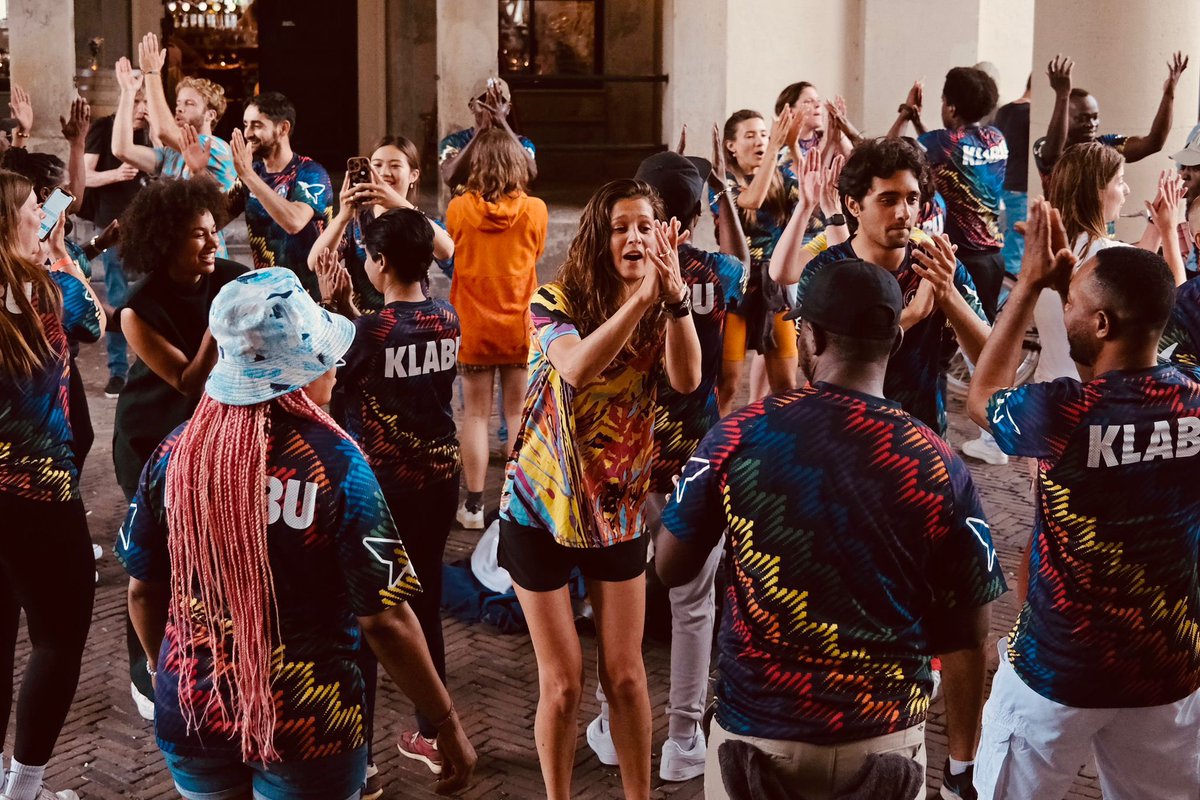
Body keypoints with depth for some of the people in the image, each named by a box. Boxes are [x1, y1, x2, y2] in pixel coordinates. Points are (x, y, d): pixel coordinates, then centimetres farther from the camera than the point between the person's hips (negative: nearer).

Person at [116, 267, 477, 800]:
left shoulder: (176, 451, -8)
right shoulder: (332, 463, -20)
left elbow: (143, 591, 3)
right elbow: (384, 621, -19)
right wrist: (448, 726, -8)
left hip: (191, 707, 4)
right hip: (304, 724, -4)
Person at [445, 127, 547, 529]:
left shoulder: (459, 209, -10)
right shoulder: (534, 210, -9)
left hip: (474, 327, 0)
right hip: (520, 327, 1)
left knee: (476, 414, 7)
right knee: (518, 413, 10)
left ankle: (474, 505, 9)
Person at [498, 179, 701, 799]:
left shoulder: (663, 310, -5)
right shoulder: (556, 301, -14)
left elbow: (686, 379, -26)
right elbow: (576, 368, -35)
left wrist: (676, 295, -41)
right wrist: (641, 296, -45)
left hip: (619, 508, 3)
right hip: (541, 504, -2)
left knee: (625, 675, 8)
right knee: (561, 683, 4)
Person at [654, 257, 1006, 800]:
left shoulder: (737, 436, -13)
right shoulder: (938, 466, -14)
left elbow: (670, 568, 0)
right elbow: (972, 629, -6)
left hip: (756, 729, 0)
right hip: (883, 737, 0)